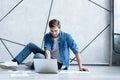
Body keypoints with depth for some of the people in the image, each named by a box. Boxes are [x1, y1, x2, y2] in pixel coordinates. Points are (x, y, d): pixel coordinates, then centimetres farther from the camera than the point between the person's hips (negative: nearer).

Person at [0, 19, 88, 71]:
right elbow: (47, 50, -22)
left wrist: (80, 67, -27)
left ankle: (31, 67, -2)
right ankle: (14, 62, -9)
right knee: (30, 45, -5)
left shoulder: (66, 36, -19)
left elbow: (76, 51, -21)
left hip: (58, 63, -5)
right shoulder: (47, 36, -7)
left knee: (38, 56, -30)